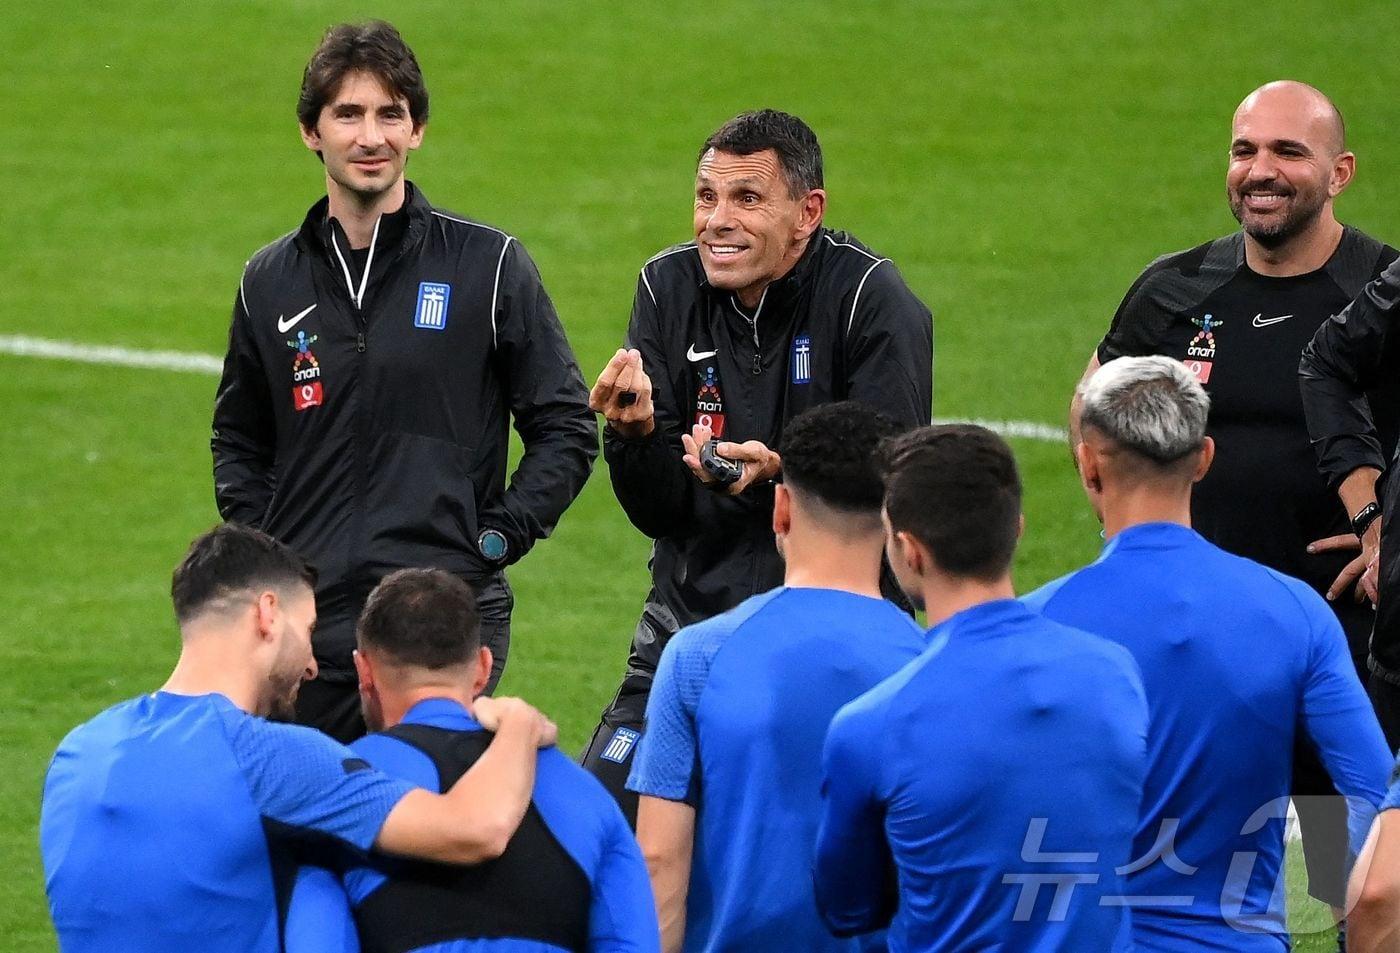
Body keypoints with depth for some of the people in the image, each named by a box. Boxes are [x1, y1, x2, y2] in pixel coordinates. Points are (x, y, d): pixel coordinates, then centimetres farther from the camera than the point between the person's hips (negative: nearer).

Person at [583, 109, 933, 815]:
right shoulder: (668, 288, 2)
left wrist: (778, 471, -31)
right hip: (689, 619, 4)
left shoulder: (872, 300, -10)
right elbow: (658, 512, 1)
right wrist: (634, 432, -19)